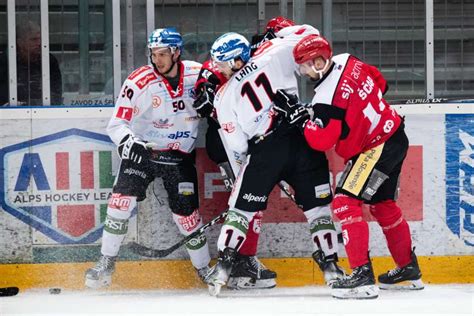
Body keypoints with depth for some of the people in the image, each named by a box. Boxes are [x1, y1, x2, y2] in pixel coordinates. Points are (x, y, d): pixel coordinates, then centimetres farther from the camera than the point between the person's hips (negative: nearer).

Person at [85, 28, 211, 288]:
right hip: (142, 150, -1)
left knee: (187, 213, -1)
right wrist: (127, 140, -33)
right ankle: (106, 265, -6)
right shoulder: (138, 82, -15)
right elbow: (117, 123, -13)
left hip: (179, 156, 1)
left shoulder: (197, 74, -8)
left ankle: (204, 269, 19)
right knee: (122, 199, -17)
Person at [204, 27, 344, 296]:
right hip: (301, 140, 1)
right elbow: (309, 35, 4)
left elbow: (238, 145, 5)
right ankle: (331, 266, 9)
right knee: (317, 206, 12)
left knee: (242, 208, 14)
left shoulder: (224, 96, 4)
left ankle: (224, 265, 7)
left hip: (265, 151, -1)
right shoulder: (273, 55, 2)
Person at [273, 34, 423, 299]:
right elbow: (380, 83, 14)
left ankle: (363, 276, -20)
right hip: (395, 135, 10)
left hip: (377, 148, -10)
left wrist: (298, 114, -17)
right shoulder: (348, 62, -1)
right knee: (384, 205, 23)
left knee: (346, 203, -13)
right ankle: (409, 270, 35)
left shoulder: (328, 97, -25)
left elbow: (322, 141, -22)